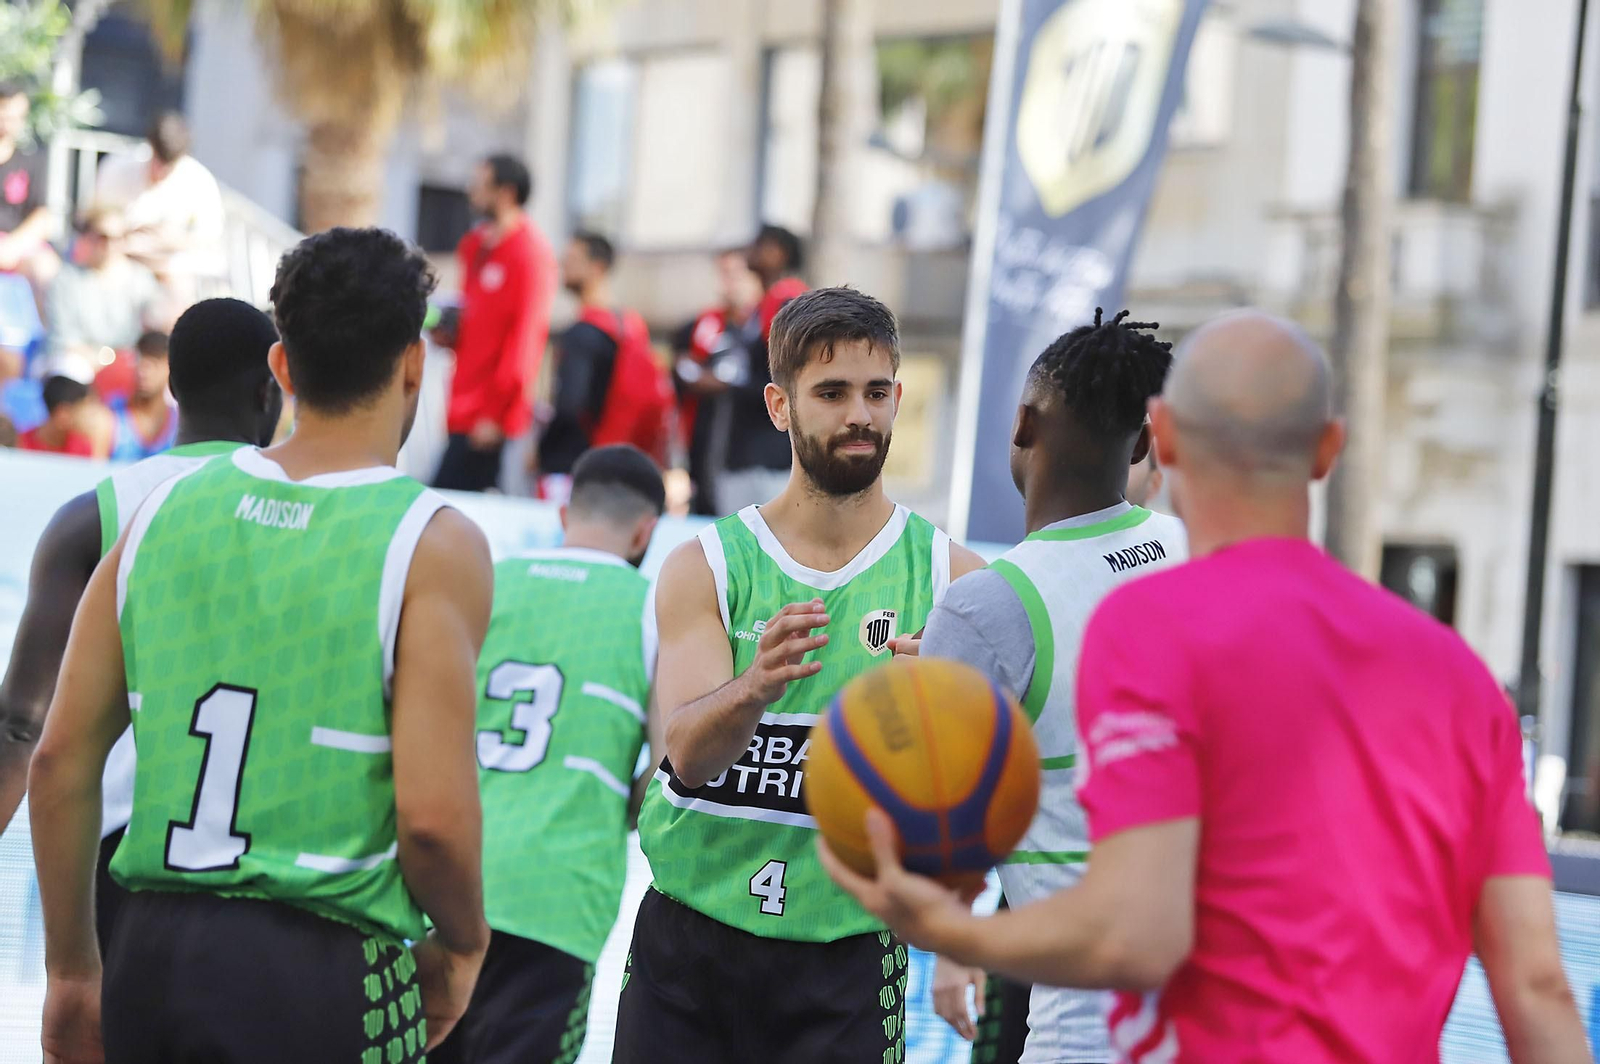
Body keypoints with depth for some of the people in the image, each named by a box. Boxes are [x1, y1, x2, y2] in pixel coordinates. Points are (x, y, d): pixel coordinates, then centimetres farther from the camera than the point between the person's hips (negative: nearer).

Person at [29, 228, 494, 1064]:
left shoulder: (164, 510, 6)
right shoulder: (432, 545, -7)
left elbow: (60, 760, 6)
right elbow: (432, 817, -15)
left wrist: (71, 968, 16)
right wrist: (461, 945, 5)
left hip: (152, 958, 5)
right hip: (322, 977, -4)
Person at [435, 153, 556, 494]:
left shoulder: (529, 251, -11)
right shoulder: (475, 246, 16)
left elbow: (526, 335, -15)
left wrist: (495, 413, -18)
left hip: (490, 418, -8)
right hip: (466, 409, 8)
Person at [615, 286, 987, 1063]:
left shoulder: (952, 579, 2)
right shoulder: (704, 568, 1)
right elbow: (688, 753, -13)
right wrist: (757, 686, -34)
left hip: (848, 953, 0)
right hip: (689, 935, 0)